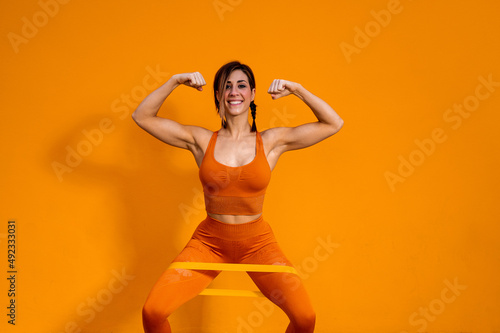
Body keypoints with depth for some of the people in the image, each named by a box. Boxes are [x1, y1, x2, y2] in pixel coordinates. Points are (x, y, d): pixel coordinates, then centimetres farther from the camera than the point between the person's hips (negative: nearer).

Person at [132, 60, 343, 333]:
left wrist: (296, 90, -8)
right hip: (209, 241, 0)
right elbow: (142, 116, -1)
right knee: (152, 311, -17)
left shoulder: (272, 142, -1)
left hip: (257, 243, 0)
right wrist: (174, 81, -9)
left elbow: (333, 124, 0)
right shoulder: (201, 140, -1)